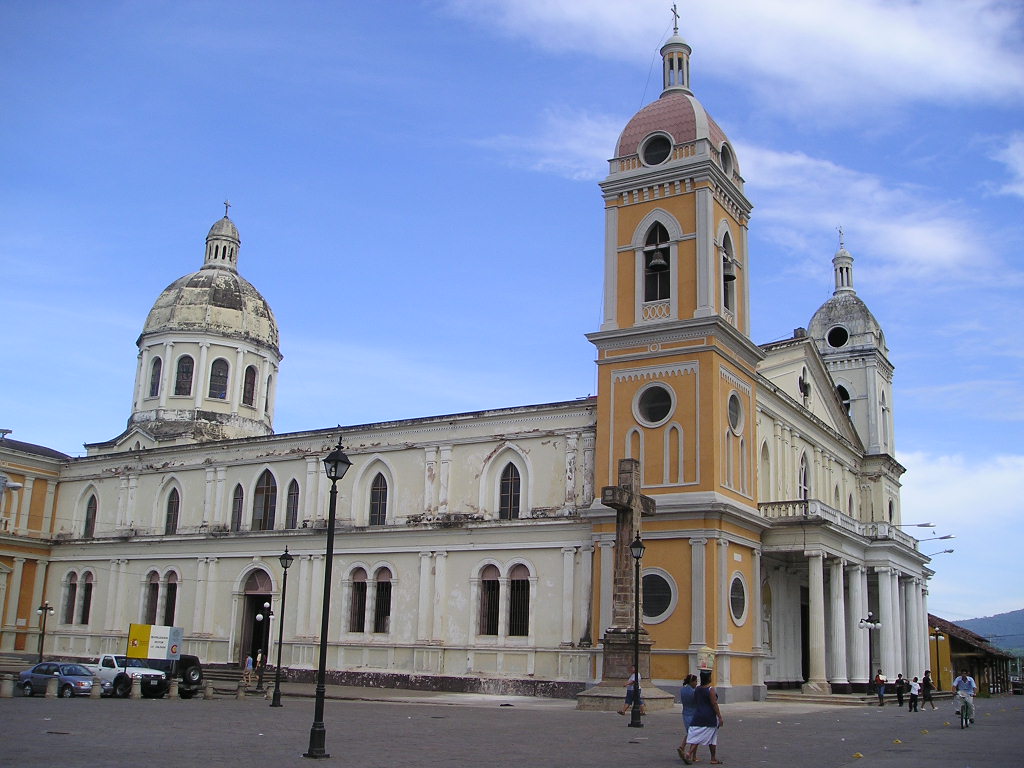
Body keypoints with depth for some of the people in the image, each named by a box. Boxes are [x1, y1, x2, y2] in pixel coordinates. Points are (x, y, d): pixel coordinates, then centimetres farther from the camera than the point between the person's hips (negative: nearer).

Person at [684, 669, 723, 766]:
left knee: (696, 736, 5)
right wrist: (720, 718, -13)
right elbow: (714, 705, -17)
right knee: (712, 738, 8)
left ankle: (690, 754, -11)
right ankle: (713, 759, 15)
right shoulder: (711, 690, -14)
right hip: (710, 717, -5)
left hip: (698, 716, 5)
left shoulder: (697, 690, 6)